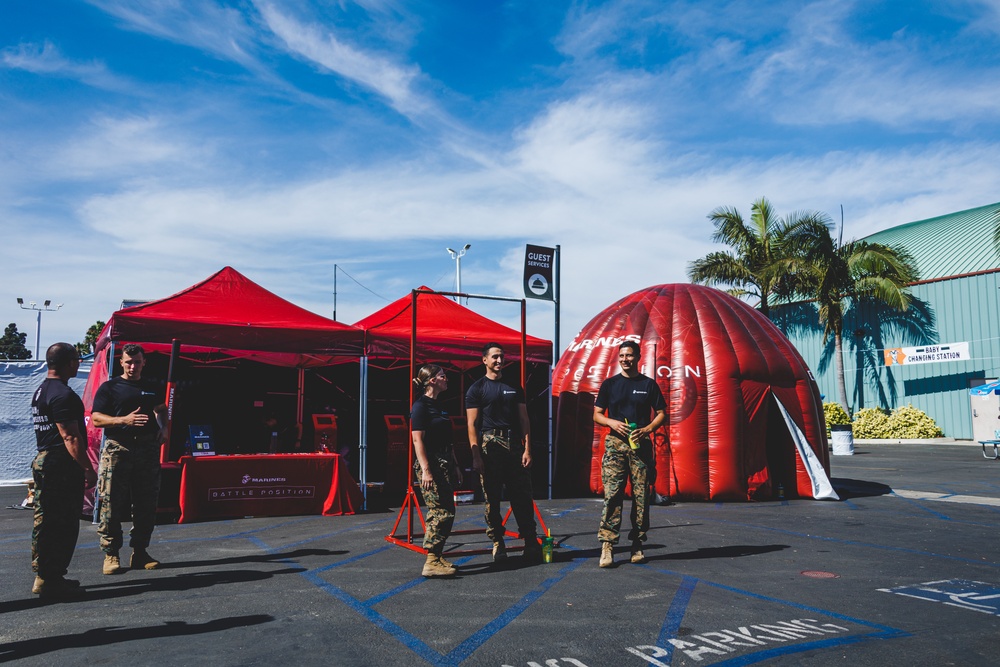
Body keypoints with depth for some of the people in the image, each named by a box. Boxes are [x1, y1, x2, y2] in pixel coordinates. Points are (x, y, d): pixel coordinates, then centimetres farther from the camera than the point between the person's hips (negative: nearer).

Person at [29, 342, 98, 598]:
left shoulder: (41, 390, 16)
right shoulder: (63, 394, -18)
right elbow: (71, 437, -22)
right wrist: (88, 468, -19)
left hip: (42, 460, 11)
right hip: (62, 465, -11)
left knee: (46, 520, 16)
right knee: (63, 524, -4)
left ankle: (42, 575, 24)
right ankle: (51, 579, 2)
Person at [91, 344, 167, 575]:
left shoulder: (152, 388, 16)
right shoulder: (109, 388, 3)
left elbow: (161, 410, 31)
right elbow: (96, 419, -3)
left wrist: (163, 428, 10)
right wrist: (124, 420, -20)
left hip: (147, 450, 4)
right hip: (117, 449, -4)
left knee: (146, 504, 6)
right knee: (112, 504, -4)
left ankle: (140, 552, 16)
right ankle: (111, 554, 5)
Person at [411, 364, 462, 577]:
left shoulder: (438, 405, 17)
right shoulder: (421, 405, -10)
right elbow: (417, 440, -16)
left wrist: (455, 466, 20)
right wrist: (425, 471, -22)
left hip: (444, 465, 9)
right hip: (430, 465, -9)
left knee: (445, 512, 9)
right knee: (441, 512, -11)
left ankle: (437, 558, 16)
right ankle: (431, 563, -7)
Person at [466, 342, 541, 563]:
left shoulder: (514, 388, 14)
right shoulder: (477, 389, 3)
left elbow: (524, 420, 11)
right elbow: (472, 424, -3)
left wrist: (527, 449, 0)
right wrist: (476, 456, -11)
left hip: (514, 446, 3)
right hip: (490, 447, -3)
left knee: (522, 497, 2)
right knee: (492, 499, 3)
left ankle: (531, 543, 7)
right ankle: (498, 544, 13)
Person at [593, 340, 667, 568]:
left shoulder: (649, 384, 8)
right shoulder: (609, 384, 9)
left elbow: (661, 414, 8)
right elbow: (597, 414, 10)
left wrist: (647, 429, -10)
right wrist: (612, 422, -10)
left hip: (641, 444, 1)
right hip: (615, 443, 0)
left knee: (641, 496, 2)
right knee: (612, 494, -9)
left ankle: (637, 545, 12)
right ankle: (607, 545, -10)